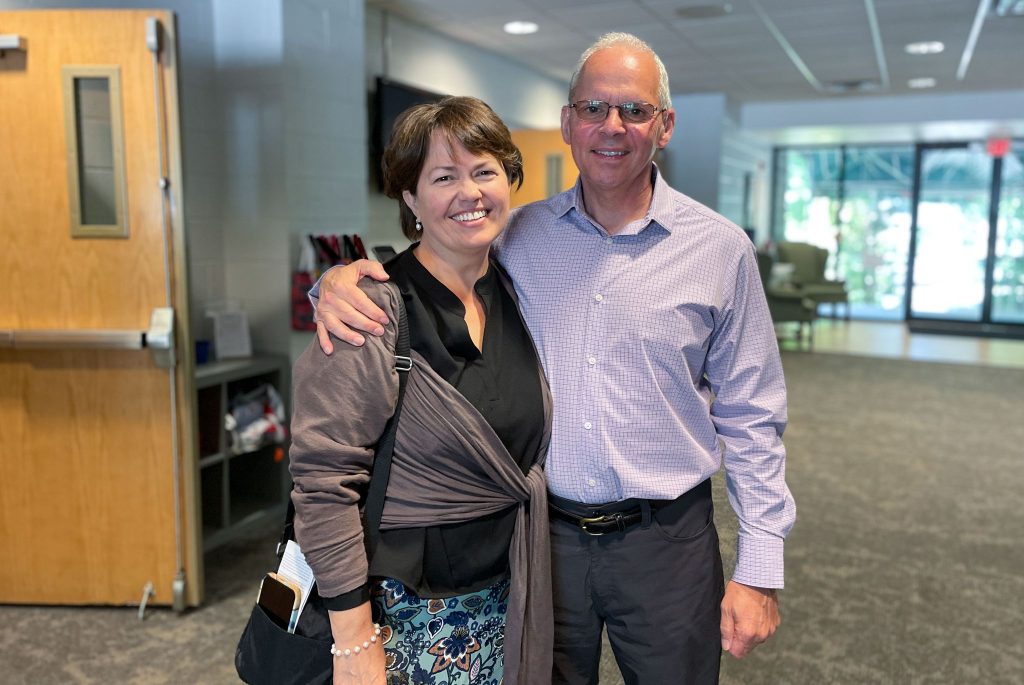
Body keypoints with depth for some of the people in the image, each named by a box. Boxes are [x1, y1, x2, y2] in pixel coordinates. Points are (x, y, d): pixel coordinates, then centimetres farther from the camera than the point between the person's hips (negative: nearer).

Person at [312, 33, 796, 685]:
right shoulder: (518, 236, -1)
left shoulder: (721, 250, -5)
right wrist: (340, 279, -17)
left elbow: (749, 419, -2)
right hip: (543, 533, 2)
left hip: (665, 539, -1)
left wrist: (759, 570, -4)